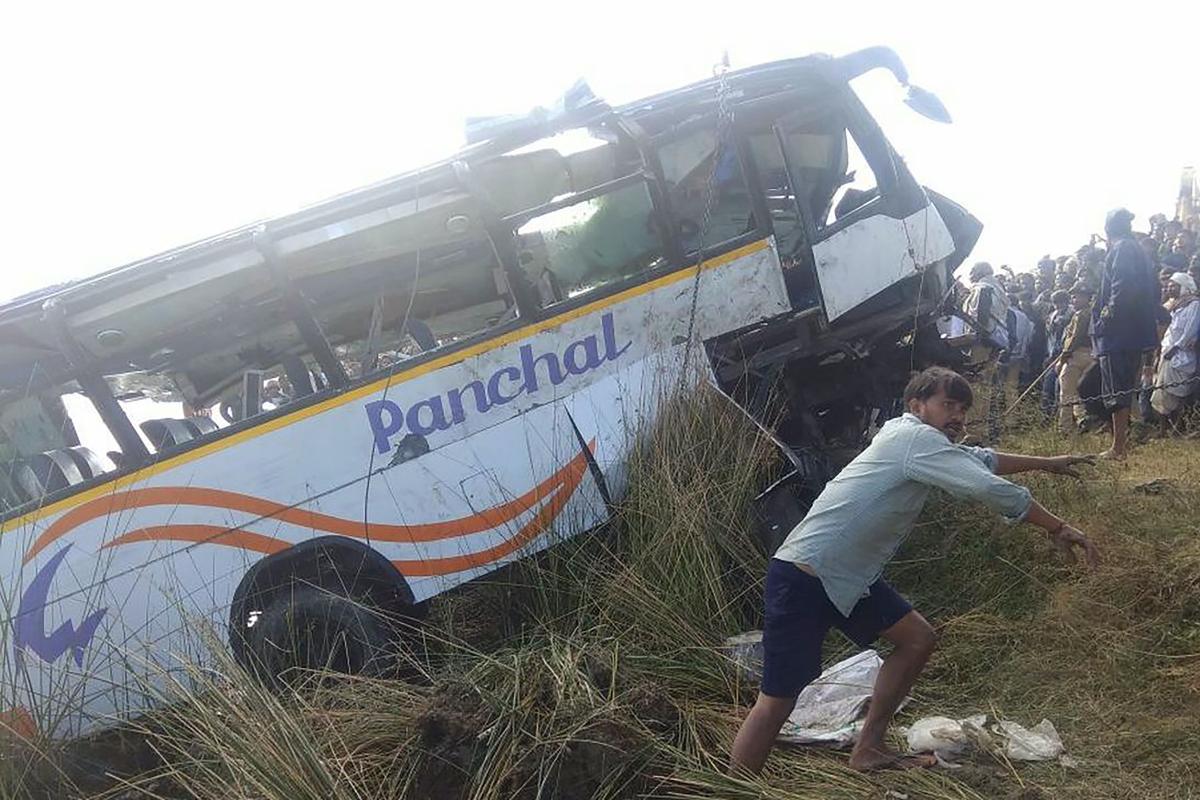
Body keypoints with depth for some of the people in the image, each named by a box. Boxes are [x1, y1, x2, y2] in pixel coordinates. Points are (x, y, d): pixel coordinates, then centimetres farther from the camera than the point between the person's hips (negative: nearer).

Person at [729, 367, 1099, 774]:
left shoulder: (910, 436, 16)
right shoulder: (915, 438, -13)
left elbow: (980, 458, 32)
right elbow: (991, 488, -17)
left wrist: (1046, 463, 38)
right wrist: (1058, 528, -7)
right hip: (803, 577, -10)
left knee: (917, 639, 13)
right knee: (776, 702, -10)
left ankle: (868, 751, 23)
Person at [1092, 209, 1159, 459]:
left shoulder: (1121, 250, -11)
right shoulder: (1137, 250, 17)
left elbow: (1122, 290, -24)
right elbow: (1152, 290, 18)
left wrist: (1104, 320, -16)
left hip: (1117, 333, -10)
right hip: (1135, 332, 10)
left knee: (1117, 391, -6)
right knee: (1126, 389, 16)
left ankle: (1118, 448, -3)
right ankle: (1124, 439, 24)